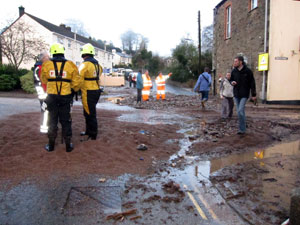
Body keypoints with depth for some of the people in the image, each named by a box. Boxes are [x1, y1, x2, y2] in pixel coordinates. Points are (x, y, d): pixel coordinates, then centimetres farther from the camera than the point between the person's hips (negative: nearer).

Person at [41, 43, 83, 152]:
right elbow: (77, 82, -4)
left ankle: (51, 145, 19)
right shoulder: (70, 65, -5)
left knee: (52, 120, 12)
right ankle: (68, 145, 14)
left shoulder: (46, 65, -3)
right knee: (66, 120, 9)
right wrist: (74, 89, 16)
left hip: (51, 96, 0)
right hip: (65, 96, 0)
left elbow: (43, 80, 11)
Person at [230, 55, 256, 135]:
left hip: (244, 95, -5)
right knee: (240, 112, 11)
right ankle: (242, 128, 22)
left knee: (240, 111, -15)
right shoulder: (234, 71, 3)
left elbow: (252, 83, -4)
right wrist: (232, 82, -7)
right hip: (236, 94, 5)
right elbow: (231, 79, 18)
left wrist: (253, 95, -4)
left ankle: (242, 129, -4)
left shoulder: (247, 71, -9)